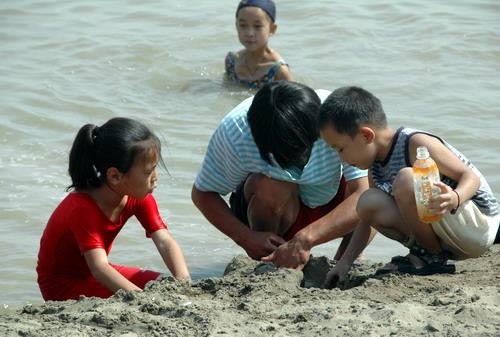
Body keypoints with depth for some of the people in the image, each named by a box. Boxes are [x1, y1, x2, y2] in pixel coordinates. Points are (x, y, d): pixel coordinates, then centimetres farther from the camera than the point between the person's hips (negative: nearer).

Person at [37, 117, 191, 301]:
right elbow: (99, 268, -45)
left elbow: (165, 242, -19)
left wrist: (183, 280, -39)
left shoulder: (140, 198, -10)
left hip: (93, 275, 8)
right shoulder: (82, 208, -33)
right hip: (61, 284, -8)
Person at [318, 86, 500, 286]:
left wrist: (455, 199, -41)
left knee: (406, 179, -30)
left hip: (480, 227, -8)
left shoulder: (416, 144, -20)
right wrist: (345, 262, 7)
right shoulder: (376, 167, 5)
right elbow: (368, 216, 13)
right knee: (369, 202, -10)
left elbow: (471, 177, -20)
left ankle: (433, 258, -12)